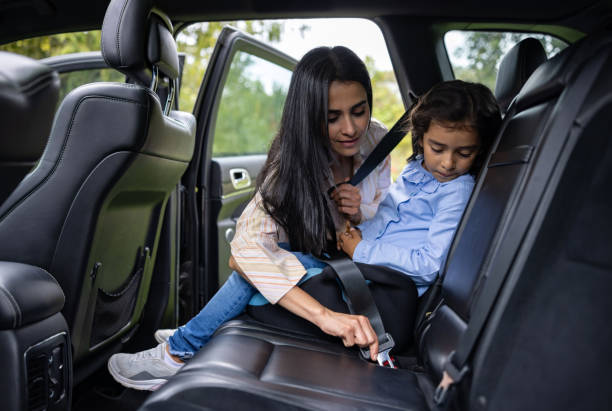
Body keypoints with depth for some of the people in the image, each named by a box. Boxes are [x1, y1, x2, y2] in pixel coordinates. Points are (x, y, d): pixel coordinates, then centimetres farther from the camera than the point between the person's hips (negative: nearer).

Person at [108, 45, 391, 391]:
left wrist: (360, 213, -26)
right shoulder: (292, 159, -26)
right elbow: (248, 243, -41)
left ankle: (179, 351, -10)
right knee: (256, 259, -26)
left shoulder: (376, 139, -16)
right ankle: (190, 338, -3)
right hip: (305, 256, 1)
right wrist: (323, 314, -53)